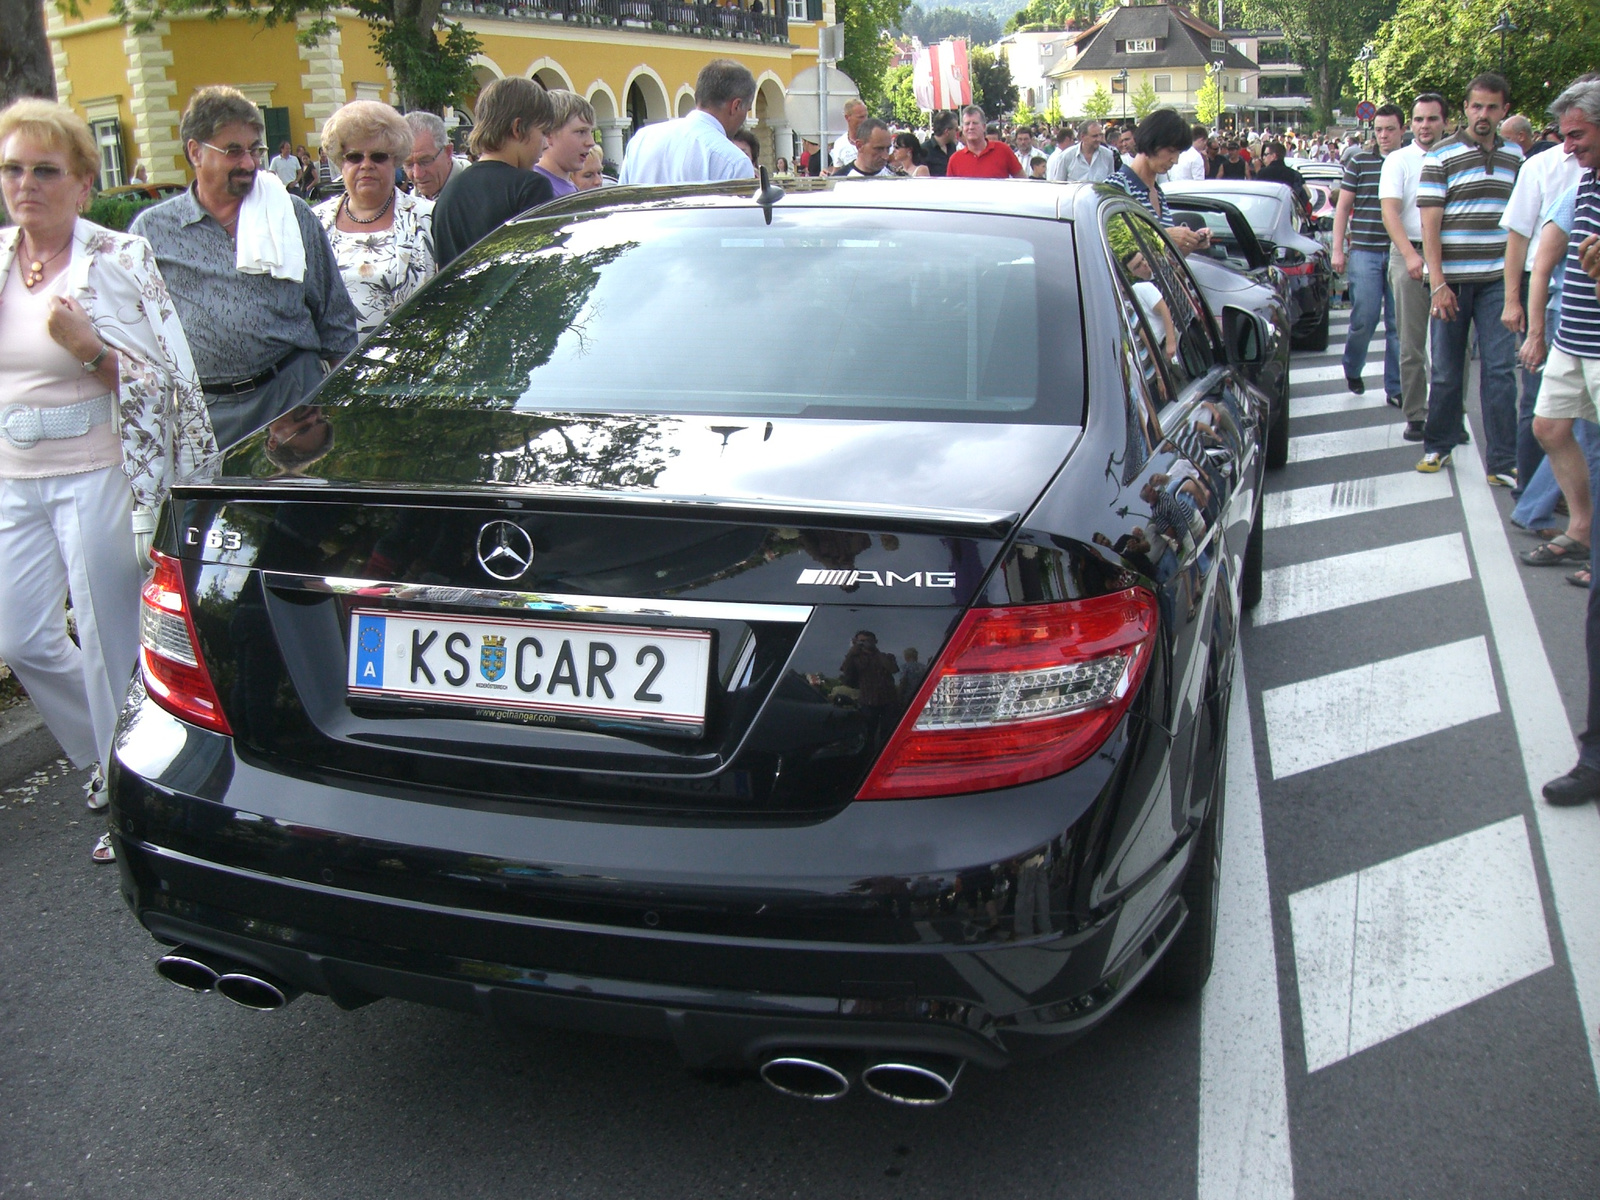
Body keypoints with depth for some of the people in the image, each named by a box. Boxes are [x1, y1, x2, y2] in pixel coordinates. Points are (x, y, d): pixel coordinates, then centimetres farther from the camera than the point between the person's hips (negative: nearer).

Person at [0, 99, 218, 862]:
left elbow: (163, 382, -10)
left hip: (95, 477, -6)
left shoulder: (119, 260, -8)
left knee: (110, 645, 0)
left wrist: (88, 347, -22)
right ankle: (106, 758, 31)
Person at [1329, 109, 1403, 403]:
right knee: (1364, 318, -3)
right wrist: (1338, 249, 0)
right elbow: (1343, 207, 6)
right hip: (1364, 253, -1)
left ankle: (1395, 388, 9)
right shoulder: (1359, 163, 4)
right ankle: (1352, 370, 23)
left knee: (1398, 323, 2)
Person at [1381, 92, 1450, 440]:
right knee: (1412, 344, 1)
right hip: (1409, 255, -2)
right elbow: (1389, 210, -6)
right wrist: (1410, 255, -18)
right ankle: (1414, 415, 8)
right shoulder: (1398, 160, 3)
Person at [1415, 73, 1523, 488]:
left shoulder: (1515, 156, 10)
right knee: (1446, 371, 6)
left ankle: (1502, 464, 0)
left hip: (1497, 279, 2)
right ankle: (1438, 447, 24)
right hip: (1451, 278, -2)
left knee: (1499, 370, -2)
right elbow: (1429, 224, -7)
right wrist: (1438, 284, -14)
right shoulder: (1441, 157, -3)